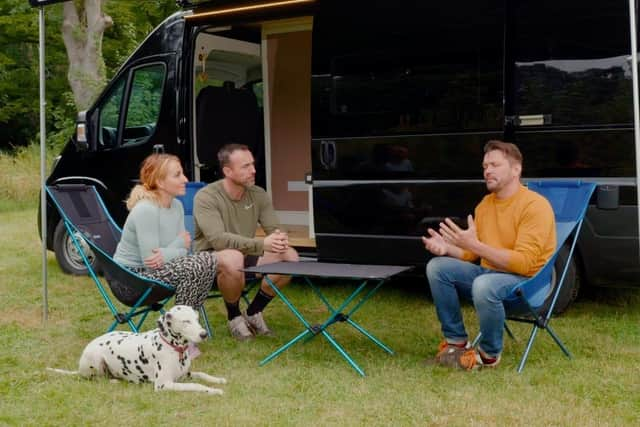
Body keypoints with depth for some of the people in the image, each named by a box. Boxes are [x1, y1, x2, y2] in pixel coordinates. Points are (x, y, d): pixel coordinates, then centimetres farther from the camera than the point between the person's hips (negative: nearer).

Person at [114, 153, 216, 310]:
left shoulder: (177, 205, 2)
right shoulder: (145, 210, -24)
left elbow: (183, 249, -1)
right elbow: (150, 261, -26)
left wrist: (166, 254, -23)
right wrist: (180, 243, -12)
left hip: (155, 270, 8)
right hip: (132, 277, -8)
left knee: (209, 260, -6)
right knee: (194, 266, -24)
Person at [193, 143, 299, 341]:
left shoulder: (258, 194, 0)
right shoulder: (206, 197, -19)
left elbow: (273, 228, -2)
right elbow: (218, 240, -30)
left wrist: (279, 239, -30)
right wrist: (261, 244, -43)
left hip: (246, 255, 6)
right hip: (210, 259, -6)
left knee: (290, 256, -16)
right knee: (233, 258, -40)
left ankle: (253, 312, 2)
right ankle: (234, 316, -11)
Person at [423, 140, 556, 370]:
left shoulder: (535, 205, -15)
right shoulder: (485, 204, 10)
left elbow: (523, 263, -25)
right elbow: (471, 253, 12)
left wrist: (475, 245, -31)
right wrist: (447, 248, -11)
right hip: (489, 274, 8)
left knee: (484, 284, -38)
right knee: (437, 267, -9)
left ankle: (489, 354, -13)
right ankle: (456, 342, -2)